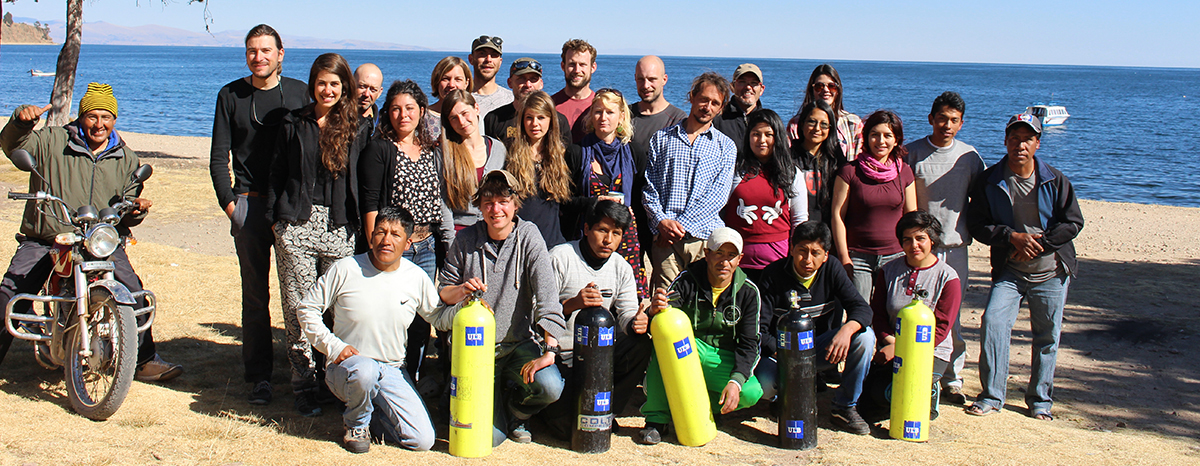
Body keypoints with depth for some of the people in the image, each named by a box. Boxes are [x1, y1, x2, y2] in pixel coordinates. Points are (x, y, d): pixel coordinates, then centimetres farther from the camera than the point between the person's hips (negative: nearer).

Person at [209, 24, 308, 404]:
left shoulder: (298, 93, 8)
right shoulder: (231, 96, 9)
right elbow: (218, 157, 9)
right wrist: (229, 202, -2)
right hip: (250, 203, 0)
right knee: (255, 294, 2)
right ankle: (259, 375, 7)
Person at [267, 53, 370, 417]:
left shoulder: (356, 128, 9)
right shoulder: (294, 124, 10)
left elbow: (362, 183, 8)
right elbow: (278, 174, 12)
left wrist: (358, 224, 2)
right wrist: (277, 218, 4)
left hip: (339, 227, 0)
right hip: (297, 223, 0)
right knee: (299, 309, 0)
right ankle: (304, 386, 7)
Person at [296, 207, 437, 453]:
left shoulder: (417, 278, -1)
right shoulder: (345, 270, -8)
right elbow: (306, 309, -1)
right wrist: (334, 347, -12)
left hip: (392, 371, 3)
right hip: (346, 366, -3)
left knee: (423, 440, -12)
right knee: (365, 370, -41)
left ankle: (369, 415, 17)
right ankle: (356, 424, -6)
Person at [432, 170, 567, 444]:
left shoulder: (528, 236, -6)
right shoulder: (465, 241, 0)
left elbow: (547, 294, -15)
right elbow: (442, 292, 10)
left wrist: (549, 350, -24)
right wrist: (460, 290, -15)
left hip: (520, 343, 0)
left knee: (550, 387, -28)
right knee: (489, 436, -13)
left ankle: (515, 411, 9)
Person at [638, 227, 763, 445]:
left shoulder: (748, 292, -7)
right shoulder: (687, 280, -10)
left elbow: (748, 343, -8)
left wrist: (736, 381, -24)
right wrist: (654, 311, -45)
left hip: (723, 359, 1)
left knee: (752, 393, -28)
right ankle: (657, 418, -27)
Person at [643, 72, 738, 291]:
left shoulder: (726, 146, 11)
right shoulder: (661, 139, 15)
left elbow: (718, 195, 0)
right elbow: (649, 186, 9)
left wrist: (682, 225, -10)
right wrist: (661, 221, -8)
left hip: (706, 238, 0)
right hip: (665, 239, 0)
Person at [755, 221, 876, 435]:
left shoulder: (832, 270, -4)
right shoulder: (774, 275, -10)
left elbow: (862, 308, -14)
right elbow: (760, 328, -12)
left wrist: (847, 329, -37)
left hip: (821, 349, 3)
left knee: (865, 337, -24)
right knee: (765, 384, -34)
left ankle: (845, 407, -8)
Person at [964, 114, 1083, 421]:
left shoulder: (1055, 181, -1)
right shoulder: (989, 181, -2)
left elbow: (1073, 223, -1)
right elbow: (977, 224, -2)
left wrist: (1038, 243, -13)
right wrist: (1012, 237, -17)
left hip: (1051, 271, 1)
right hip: (1009, 271, 0)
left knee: (1048, 337, 7)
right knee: (993, 323, -16)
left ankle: (1040, 401, 23)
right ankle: (991, 396, -4)